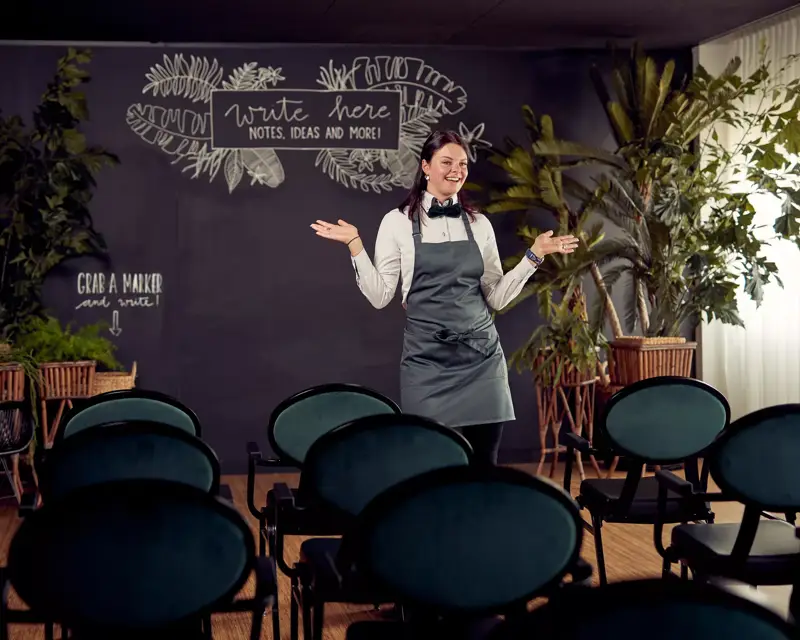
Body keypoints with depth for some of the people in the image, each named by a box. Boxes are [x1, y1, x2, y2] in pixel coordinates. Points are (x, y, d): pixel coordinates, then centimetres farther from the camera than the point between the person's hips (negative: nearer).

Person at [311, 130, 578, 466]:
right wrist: (355, 246, -12)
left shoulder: (479, 223, 8)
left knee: (484, 462, 3)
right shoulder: (398, 222, -1)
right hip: (428, 359, -3)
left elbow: (496, 297, 9)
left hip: (481, 355, 3)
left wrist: (534, 255, 3)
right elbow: (380, 296, -3)